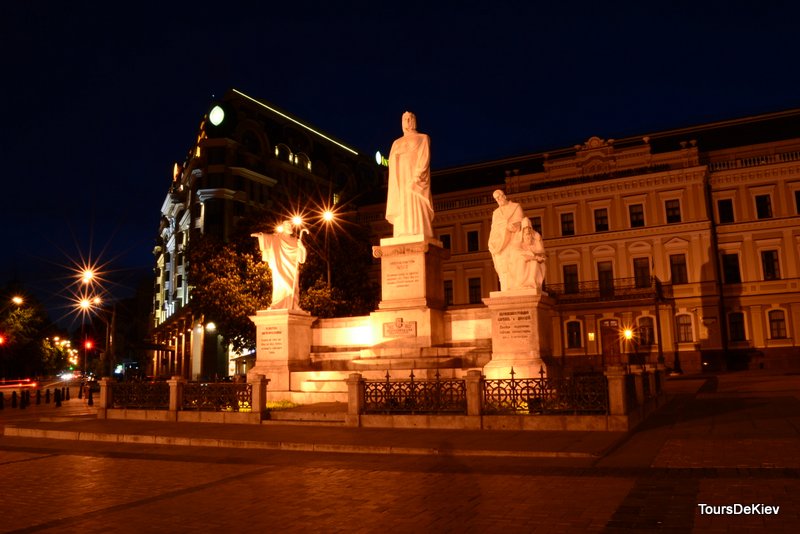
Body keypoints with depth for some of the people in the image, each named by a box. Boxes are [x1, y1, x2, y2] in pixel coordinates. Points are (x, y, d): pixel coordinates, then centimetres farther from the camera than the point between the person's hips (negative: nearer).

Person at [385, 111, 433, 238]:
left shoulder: (423, 138, 13)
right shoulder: (397, 142, 27)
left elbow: (425, 158, -3)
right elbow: (392, 161, 15)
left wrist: (416, 176, -17)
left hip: (417, 177, -4)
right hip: (400, 179, 5)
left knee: (416, 208, -17)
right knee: (401, 210, -8)